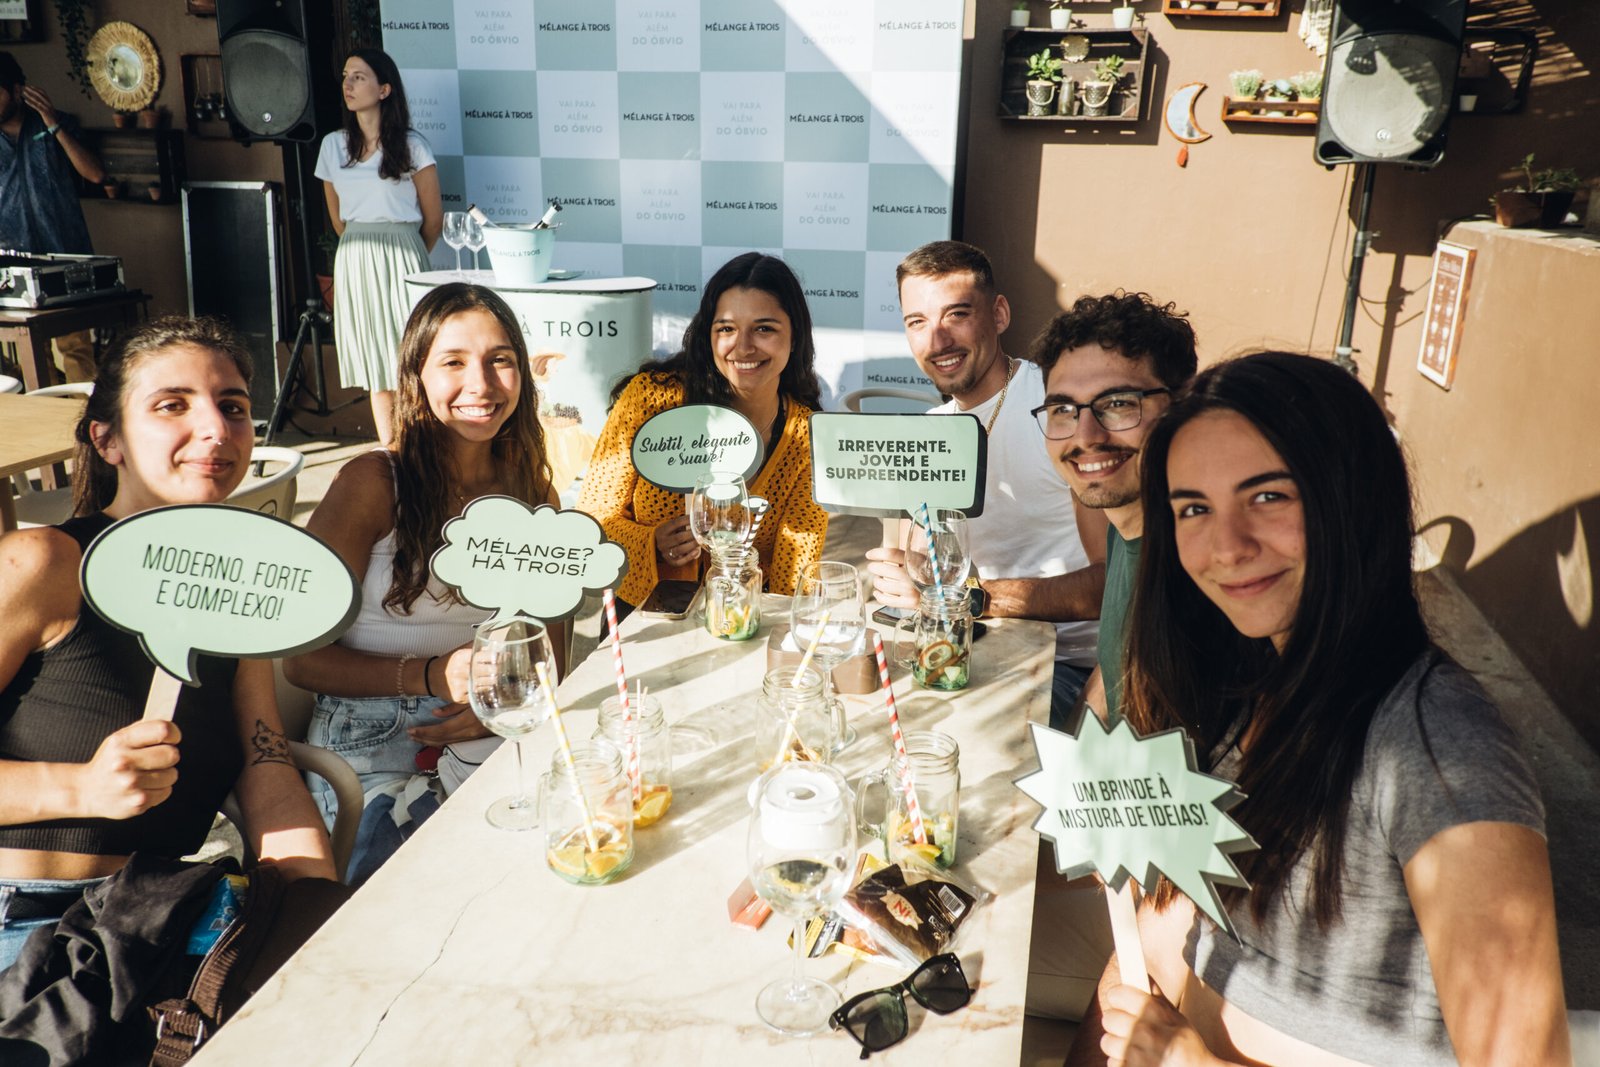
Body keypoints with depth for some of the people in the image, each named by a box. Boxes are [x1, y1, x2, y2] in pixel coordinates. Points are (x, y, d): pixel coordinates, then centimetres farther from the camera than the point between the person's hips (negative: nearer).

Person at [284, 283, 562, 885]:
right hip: (370, 749, -4)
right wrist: (433, 676, -18)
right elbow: (303, 657, -4)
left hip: (492, 740, 5)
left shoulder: (534, 496, 11)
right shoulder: (375, 484, -3)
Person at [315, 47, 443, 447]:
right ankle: (388, 451, 13)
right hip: (354, 260, 4)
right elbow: (336, 216, 18)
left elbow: (433, 218, 3)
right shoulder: (333, 145, 9)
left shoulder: (411, 146, -3)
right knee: (373, 357, 6)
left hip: (401, 256, -4)